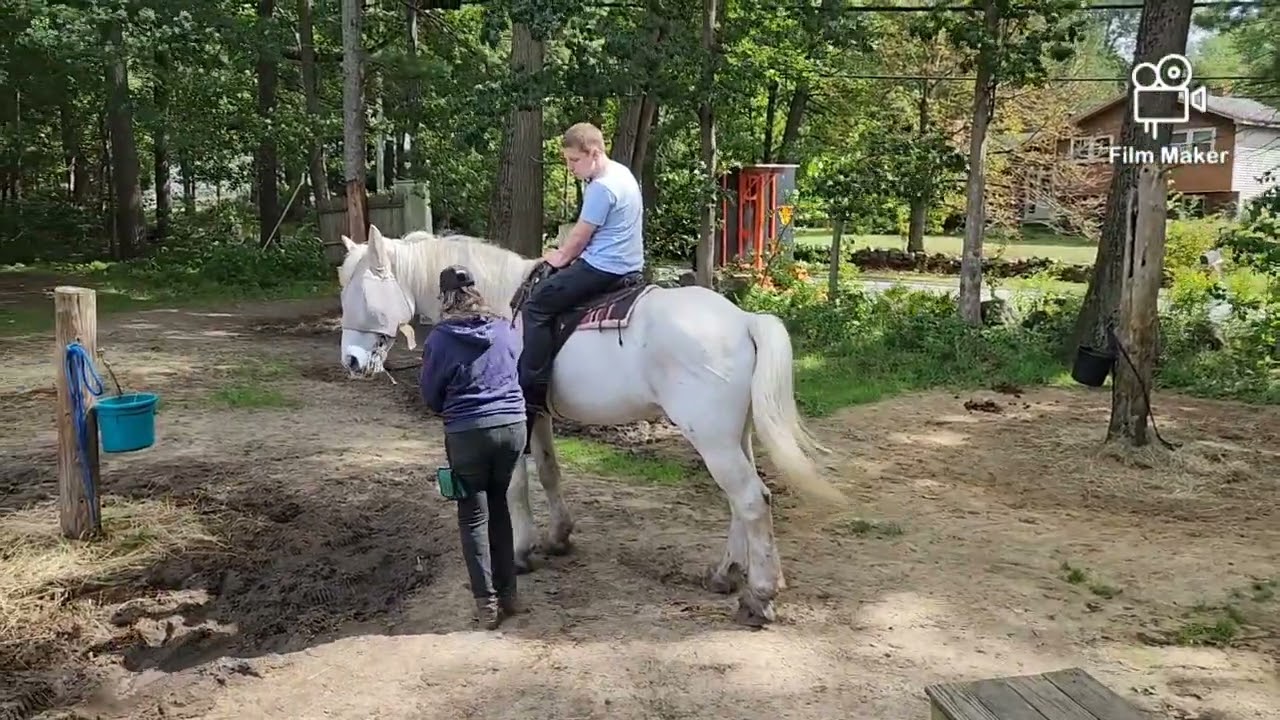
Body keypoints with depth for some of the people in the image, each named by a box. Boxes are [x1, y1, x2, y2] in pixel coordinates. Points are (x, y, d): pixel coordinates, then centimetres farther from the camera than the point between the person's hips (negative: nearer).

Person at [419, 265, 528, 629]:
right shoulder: (505, 328, 5)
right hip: (513, 426, 4)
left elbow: (431, 397, 3)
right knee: (498, 504, 20)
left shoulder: (440, 338, -6)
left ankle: (488, 604, 8)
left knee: (473, 516, 8)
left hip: (468, 434, -4)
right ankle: (507, 594, 24)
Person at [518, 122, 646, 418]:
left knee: (536, 306, -9)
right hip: (628, 266, 11)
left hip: (603, 268, -11)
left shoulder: (601, 187, -18)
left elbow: (581, 235, -11)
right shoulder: (620, 172, 14)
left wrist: (561, 257, 7)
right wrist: (566, 251, 18)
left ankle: (532, 391, -12)